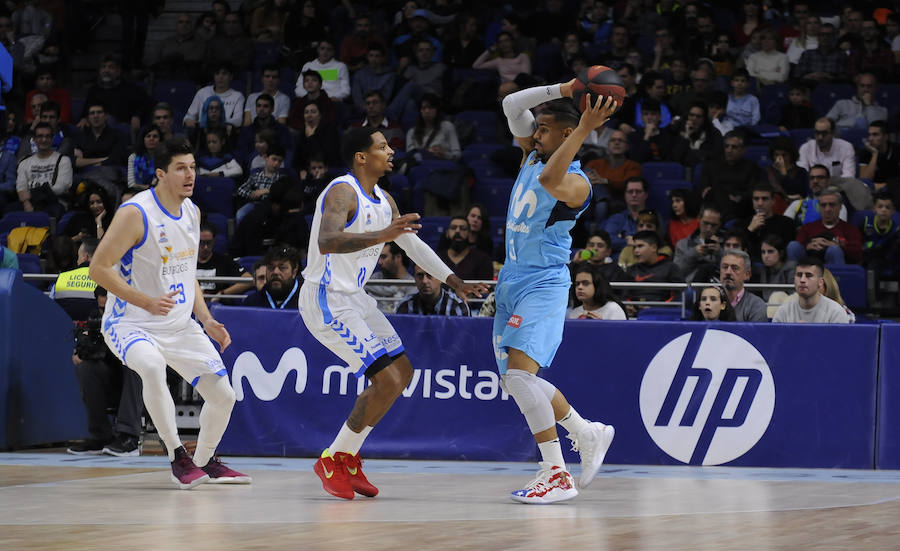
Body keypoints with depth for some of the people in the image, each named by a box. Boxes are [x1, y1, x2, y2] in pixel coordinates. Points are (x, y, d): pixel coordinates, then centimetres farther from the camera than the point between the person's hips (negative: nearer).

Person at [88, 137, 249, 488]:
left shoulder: (192, 212, 5)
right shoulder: (136, 213, -19)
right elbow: (99, 268, -20)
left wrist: (207, 321, 5)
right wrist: (148, 302, -28)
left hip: (180, 326, 7)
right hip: (131, 324, -7)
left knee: (223, 396, 4)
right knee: (152, 366, -38)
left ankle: (205, 462, 31)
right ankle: (178, 459, -26)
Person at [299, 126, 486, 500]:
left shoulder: (383, 200, 11)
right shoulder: (343, 192, -18)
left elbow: (414, 244, 23)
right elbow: (327, 242, -36)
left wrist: (455, 283, 21)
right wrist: (381, 236, -48)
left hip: (353, 298, 10)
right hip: (327, 301, -10)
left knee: (403, 372, 12)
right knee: (389, 380, -15)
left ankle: (349, 457, 17)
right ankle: (333, 460, -3)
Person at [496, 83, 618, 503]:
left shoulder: (575, 183, -16)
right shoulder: (533, 153, 8)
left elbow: (549, 180, -38)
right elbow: (511, 105, 3)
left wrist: (584, 128, -37)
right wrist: (562, 91, -9)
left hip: (543, 284, -9)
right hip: (512, 280, 9)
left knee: (518, 373, -24)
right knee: (516, 381, 13)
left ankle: (557, 474, -21)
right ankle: (588, 434, 29)